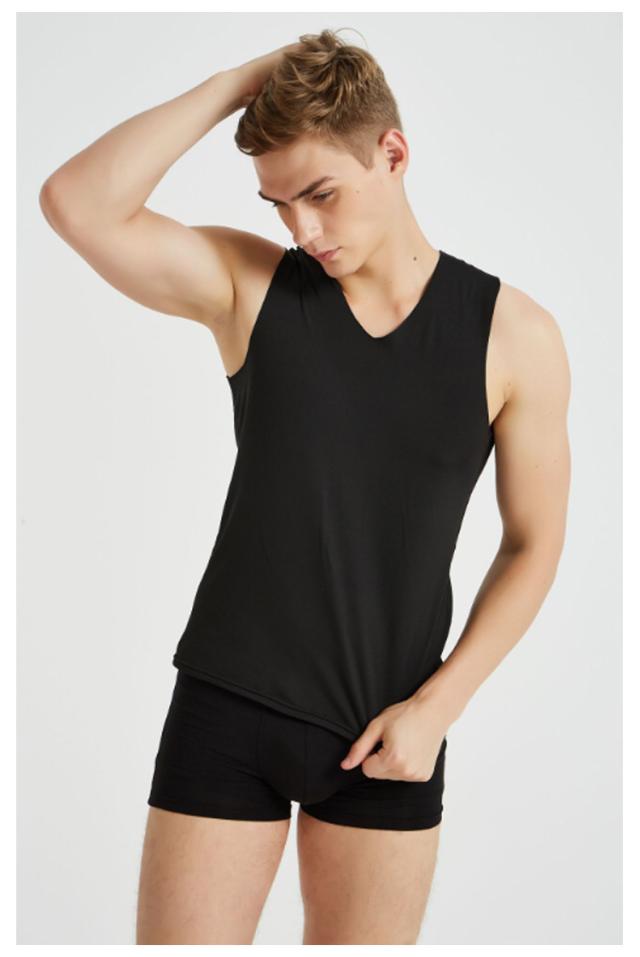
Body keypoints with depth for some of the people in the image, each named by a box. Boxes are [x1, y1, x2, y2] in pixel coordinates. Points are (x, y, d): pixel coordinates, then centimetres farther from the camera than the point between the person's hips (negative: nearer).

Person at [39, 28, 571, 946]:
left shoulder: (513, 335, -4)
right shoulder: (248, 284, -3)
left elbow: (534, 542, 2)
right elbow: (78, 204, -17)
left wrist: (436, 705, -6)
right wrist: (240, 82, -14)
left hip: (388, 733, 0)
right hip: (228, 712, 0)